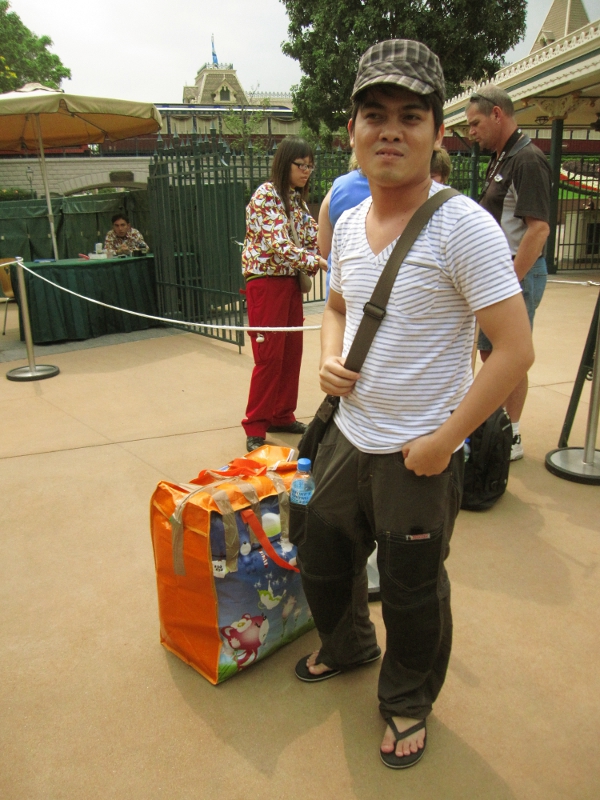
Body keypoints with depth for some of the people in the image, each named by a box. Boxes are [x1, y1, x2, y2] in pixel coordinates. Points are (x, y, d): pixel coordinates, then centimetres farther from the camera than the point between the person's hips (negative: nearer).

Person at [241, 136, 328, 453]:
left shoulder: (298, 200, 14)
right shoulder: (265, 195, -11)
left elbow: (312, 237, 10)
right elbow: (277, 243, -21)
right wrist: (316, 261, -30)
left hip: (291, 282, 8)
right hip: (266, 282, -8)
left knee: (292, 352, 9)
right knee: (269, 356, -6)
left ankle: (282, 416, 22)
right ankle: (255, 427, 5)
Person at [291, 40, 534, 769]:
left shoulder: (462, 226, -18)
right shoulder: (347, 223, 3)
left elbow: (515, 349, -20)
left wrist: (442, 442, -19)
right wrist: (329, 358, -2)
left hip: (419, 457, -6)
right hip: (346, 438, 7)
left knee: (411, 592, 12)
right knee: (320, 557, 23)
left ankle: (408, 703, 43)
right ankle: (346, 646, 55)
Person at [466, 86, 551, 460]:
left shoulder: (528, 160, -15)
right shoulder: (501, 159, 15)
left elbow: (538, 228, -22)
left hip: (517, 274, -10)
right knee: (489, 352, 15)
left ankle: (512, 438, 12)